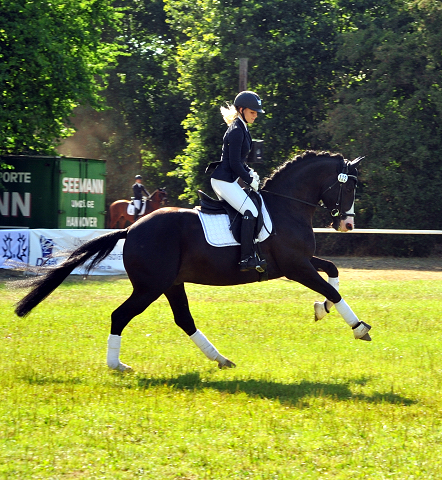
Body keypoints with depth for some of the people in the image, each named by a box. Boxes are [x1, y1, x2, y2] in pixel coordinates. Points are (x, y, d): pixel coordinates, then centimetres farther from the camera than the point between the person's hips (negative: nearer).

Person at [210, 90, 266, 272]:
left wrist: (250, 172, 9)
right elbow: (234, 164, -20)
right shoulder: (236, 131, -17)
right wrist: (251, 181, -10)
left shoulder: (242, 129, 14)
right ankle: (247, 259, -23)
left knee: (250, 209, 14)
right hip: (223, 181, -11)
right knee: (250, 211, -19)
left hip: (227, 181, 11)